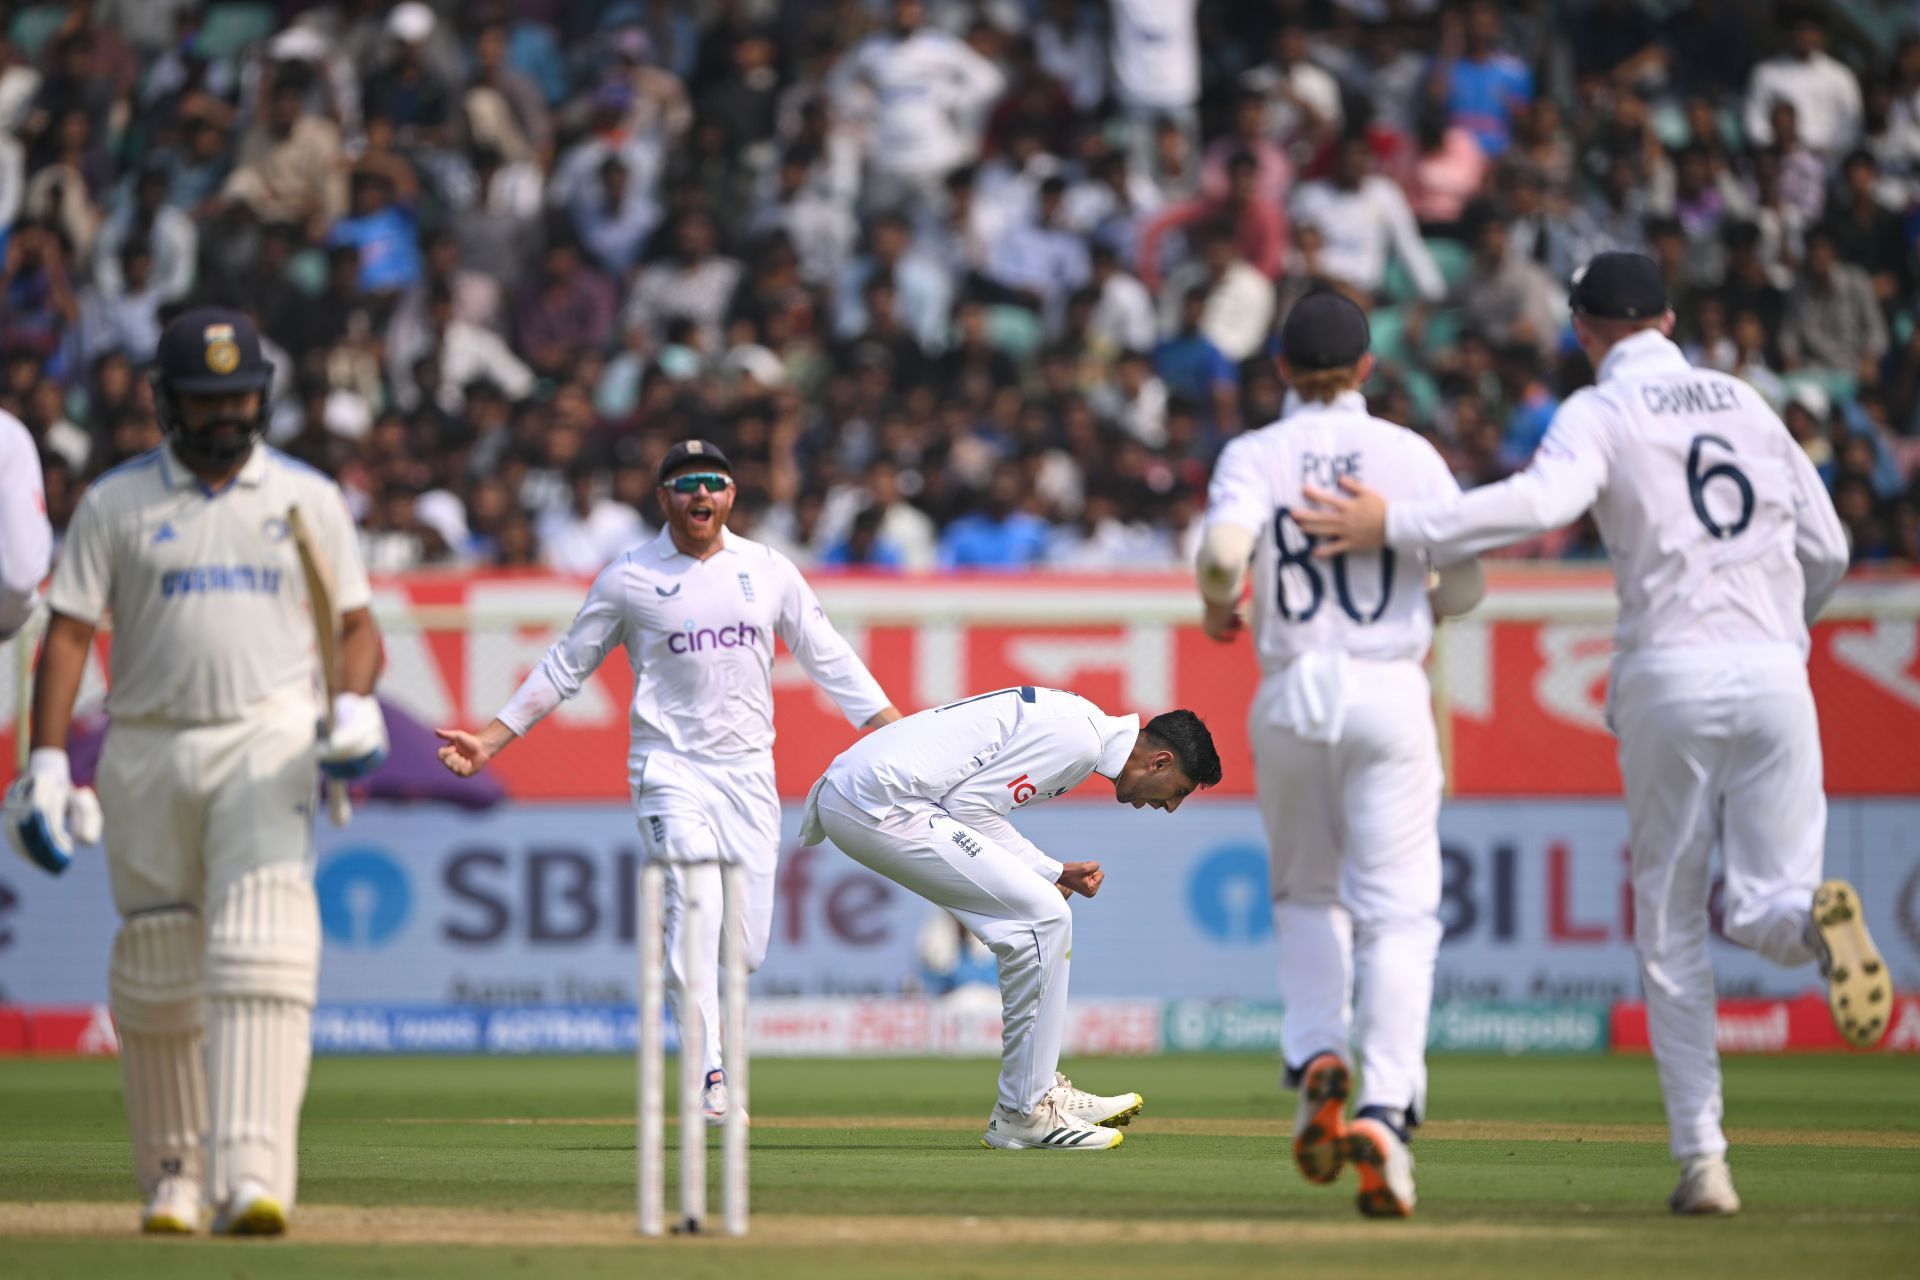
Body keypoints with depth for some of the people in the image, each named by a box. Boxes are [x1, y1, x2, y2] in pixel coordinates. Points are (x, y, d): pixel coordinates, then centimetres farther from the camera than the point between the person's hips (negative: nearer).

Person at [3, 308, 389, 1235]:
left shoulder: (310, 499, 10)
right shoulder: (115, 502, 7)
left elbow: (356, 626, 14)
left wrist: (356, 706, -7)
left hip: (268, 742, -1)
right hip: (147, 751, 1)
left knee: (262, 947, -19)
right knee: (156, 975, 5)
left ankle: (250, 1175, -28)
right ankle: (172, 1172, 22)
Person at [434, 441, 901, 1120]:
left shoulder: (768, 571, 10)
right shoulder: (628, 578, 2)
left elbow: (829, 659, 12)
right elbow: (565, 667, 7)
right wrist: (488, 741, 0)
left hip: (751, 773, 3)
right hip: (671, 770, -3)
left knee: (747, 948, -1)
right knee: (697, 921, -18)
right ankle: (711, 1084, -17)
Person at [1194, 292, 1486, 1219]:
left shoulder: (1254, 456, 2)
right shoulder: (1411, 455, 4)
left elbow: (1224, 551, -16)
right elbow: (1464, 590, 5)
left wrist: (1218, 607, 5)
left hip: (1290, 695, 1)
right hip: (1390, 691, -1)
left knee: (1305, 893, 21)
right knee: (1397, 912, -3)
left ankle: (1318, 1059, -2)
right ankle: (1385, 1106, -21)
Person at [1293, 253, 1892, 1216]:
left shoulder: (1600, 413, 2)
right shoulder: (1745, 401, 18)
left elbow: (1542, 502, -21)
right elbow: (1826, 552, 19)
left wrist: (1395, 526, -21)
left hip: (1668, 675, -3)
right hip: (1774, 673, 3)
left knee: (1670, 927, 8)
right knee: (1762, 909, 8)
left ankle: (1702, 1160, 1)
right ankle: (1814, 915, -32)